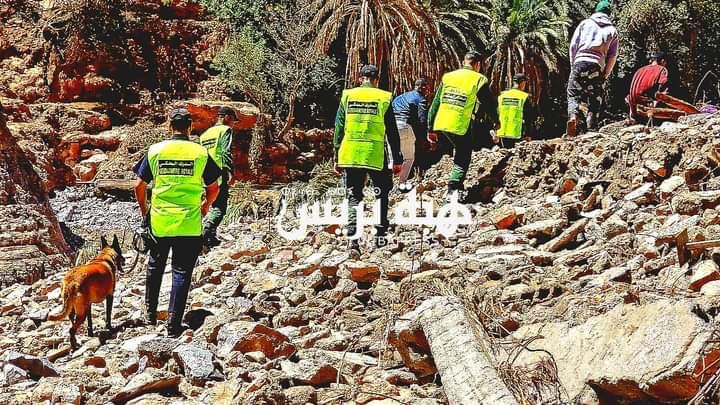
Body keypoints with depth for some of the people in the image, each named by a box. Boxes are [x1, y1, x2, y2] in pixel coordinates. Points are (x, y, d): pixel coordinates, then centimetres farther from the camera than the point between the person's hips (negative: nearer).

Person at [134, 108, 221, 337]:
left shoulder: (155, 151, -2)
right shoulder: (200, 153, -4)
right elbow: (214, 188, 4)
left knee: (155, 267, 21)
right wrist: (205, 206, 22)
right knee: (181, 272, 4)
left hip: (159, 221, 2)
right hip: (189, 224, -2)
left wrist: (144, 209, 18)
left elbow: (139, 186, 1)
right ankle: (173, 324, 3)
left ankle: (150, 313, 31)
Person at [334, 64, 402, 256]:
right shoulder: (384, 98, 0)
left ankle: (353, 240, -5)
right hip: (376, 156, -1)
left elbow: (339, 129, 6)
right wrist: (397, 159, 7)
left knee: (353, 198, 7)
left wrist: (337, 157, 12)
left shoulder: (347, 96, 4)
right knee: (381, 194, 18)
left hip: (350, 155, 2)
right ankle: (380, 235, 20)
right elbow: (392, 132, 2)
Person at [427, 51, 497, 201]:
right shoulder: (479, 80, -3)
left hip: (441, 125, 4)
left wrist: (431, 129, 16)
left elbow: (435, 104, 11)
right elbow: (490, 105, 5)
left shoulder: (447, 77, 9)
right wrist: (495, 121, 26)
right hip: (462, 128, -4)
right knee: (462, 160, 7)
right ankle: (454, 188, -5)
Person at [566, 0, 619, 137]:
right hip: (598, 66, 1)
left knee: (573, 94, 4)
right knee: (594, 100, 6)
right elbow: (613, 55, 7)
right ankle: (590, 128, -4)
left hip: (580, 62, 0)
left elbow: (573, 45, 6)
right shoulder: (612, 30, 13)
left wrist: (573, 64, 13)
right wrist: (605, 75, 12)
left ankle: (573, 116, -24)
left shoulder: (585, 23, 12)